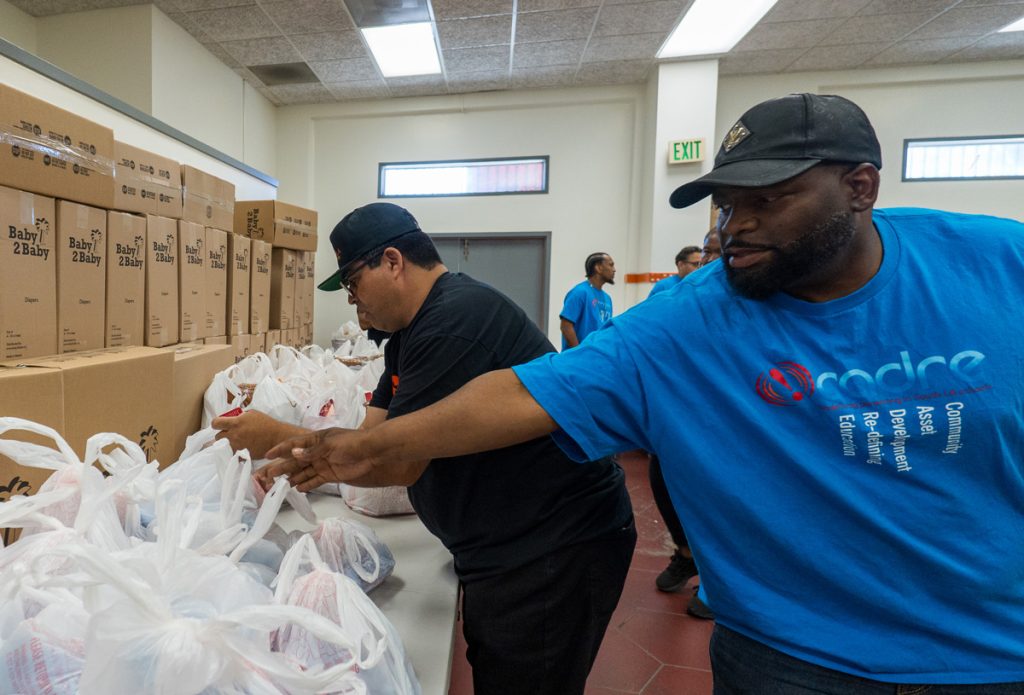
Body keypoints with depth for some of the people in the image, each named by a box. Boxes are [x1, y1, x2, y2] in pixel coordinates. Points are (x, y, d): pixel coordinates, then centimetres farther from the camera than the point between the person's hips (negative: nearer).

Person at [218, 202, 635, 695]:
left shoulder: (454, 321, -24)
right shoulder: (409, 330, 10)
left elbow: (398, 461, -23)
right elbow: (371, 435, 8)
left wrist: (279, 438, -14)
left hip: (554, 547, -9)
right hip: (501, 547, 10)